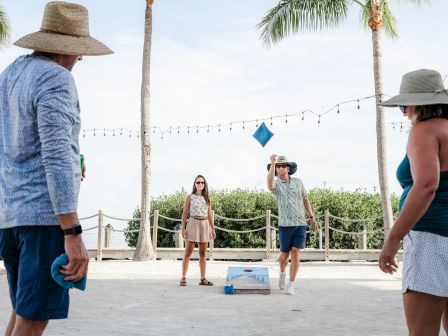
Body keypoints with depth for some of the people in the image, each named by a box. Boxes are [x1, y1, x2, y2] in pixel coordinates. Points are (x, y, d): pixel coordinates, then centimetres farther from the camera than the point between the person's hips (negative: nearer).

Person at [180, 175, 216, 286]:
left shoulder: (207, 198, 11)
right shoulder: (190, 197, 1)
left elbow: (210, 215, 14)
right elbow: (184, 213, 0)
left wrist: (213, 229, 9)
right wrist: (183, 228, -8)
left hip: (205, 225, 4)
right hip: (193, 224, -4)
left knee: (203, 253, 6)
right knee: (188, 252, -5)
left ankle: (203, 279, 9)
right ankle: (183, 278, -4)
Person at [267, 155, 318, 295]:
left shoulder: (298, 182, 5)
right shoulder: (275, 184, -6)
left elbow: (305, 199, 16)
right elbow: (270, 184, -33)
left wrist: (312, 217, 14)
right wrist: (272, 163, -42)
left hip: (300, 224, 1)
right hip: (285, 225, -1)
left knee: (295, 254, -9)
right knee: (285, 254, 11)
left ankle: (290, 285, -5)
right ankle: (282, 274, 43)